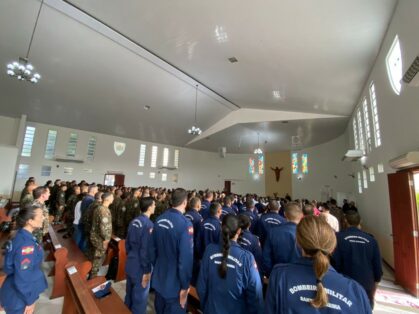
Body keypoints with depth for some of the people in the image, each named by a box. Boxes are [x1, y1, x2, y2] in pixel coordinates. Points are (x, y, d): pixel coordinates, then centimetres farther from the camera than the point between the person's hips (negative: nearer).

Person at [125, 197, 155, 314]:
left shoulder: (134, 221, -1)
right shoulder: (148, 224, -26)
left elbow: (127, 243, 9)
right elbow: (146, 250, -24)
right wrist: (147, 271, -15)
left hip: (130, 264, 8)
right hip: (140, 268, -8)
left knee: (130, 293, 26)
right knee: (140, 297, 13)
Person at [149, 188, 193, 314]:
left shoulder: (159, 220, -6)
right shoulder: (185, 224, -28)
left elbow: (152, 248, 4)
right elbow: (186, 258, -27)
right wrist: (185, 285, -14)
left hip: (159, 277, 6)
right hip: (175, 282, -6)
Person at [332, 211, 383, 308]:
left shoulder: (339, 237, -14)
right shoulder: (371, 240, -2)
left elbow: (335, 264, -13)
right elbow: (378, 267, 4)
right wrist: (372, 294, 18)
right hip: (367, 290, 4)